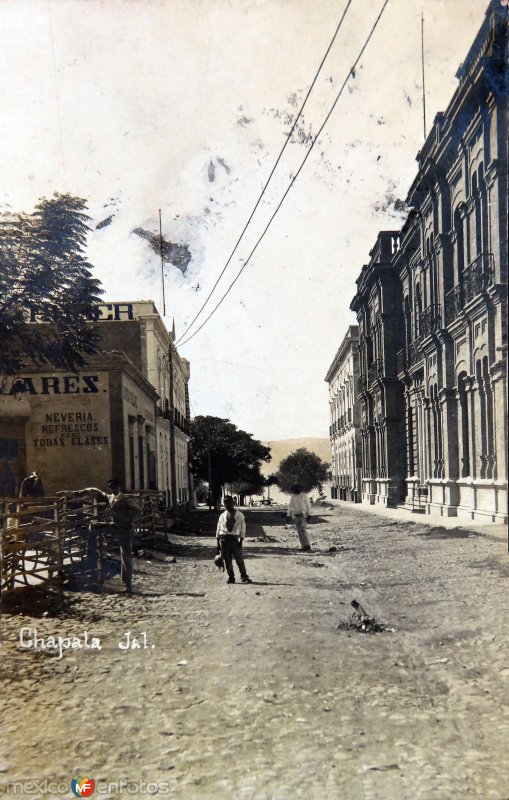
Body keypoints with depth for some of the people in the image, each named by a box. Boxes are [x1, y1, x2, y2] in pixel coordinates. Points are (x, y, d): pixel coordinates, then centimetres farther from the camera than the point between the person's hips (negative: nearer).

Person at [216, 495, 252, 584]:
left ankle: (244, 577, 3)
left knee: (239, 559, -4)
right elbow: (218, 529, 13)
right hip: (224, 539, 2)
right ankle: (231, 577, 14)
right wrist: (218, 543, 9)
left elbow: (243, 528, 3)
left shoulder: (239, 515, 5)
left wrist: (241, 540, -7)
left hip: (234, 538, -2)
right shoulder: (222, 516, 11)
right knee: (227, 560, 4)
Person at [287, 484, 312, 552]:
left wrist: (308, 515, -14)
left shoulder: (304, 495, -6)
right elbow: (290, 506, 11)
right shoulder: (293, 496, 9)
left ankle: (307, 546, -18)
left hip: (304, 516, -5)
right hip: (296, 516, 5)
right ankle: (303, 546, 8)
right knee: (299, 531, 3)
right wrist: (288, 516, 5)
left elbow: (308, 505, -7)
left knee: (303, 530, -17)